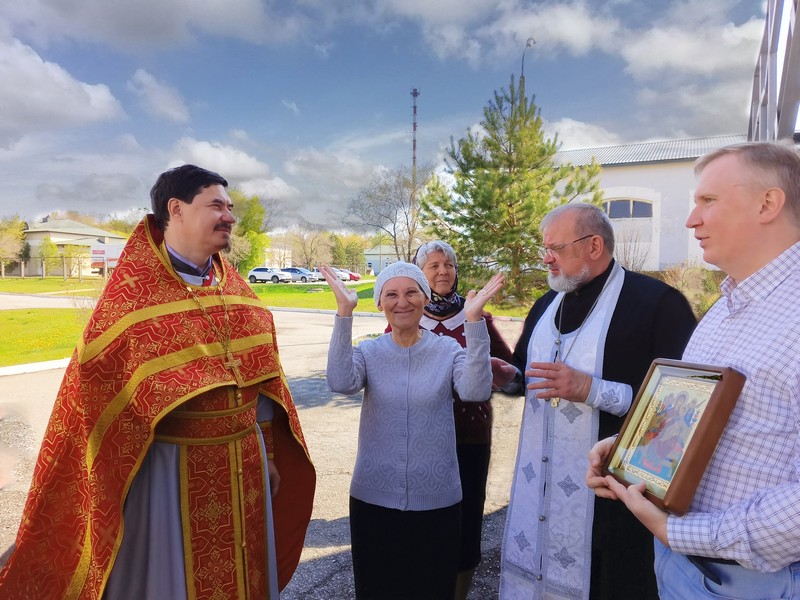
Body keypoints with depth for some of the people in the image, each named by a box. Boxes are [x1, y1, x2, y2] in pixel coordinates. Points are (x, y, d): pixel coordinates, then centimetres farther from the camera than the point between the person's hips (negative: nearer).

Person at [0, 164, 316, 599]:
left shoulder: (237, 290, 5)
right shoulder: (132, 292, -11)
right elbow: (97, 383, -10)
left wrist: (267, 454, 12)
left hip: (242, 463, 6)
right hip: (174, 466, -5)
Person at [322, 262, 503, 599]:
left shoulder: (448, 350, -4)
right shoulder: (368, 352, -2)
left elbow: (476, 390, -23)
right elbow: (341, 383, -23)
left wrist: (474, 319, -30)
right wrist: (344, 312, -29)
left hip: (437, 500, 0)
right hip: (374, 498, 1)